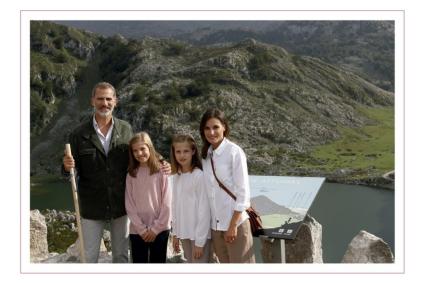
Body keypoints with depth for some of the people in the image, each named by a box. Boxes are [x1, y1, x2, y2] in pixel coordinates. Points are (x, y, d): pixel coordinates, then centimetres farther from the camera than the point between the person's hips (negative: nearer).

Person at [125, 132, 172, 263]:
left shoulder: (162, 172, -4)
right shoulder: (131, 175, 3)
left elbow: (167, 204, -5)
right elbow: (129, 205, -1)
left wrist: (156, 228, -9)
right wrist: (142, 229, -8)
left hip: (160, 230, -2)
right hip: (137, 231, 2)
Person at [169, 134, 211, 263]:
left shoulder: (199, 176, -14)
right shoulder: (176, 177, 5)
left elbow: (204, 210, -14)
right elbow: (176, 207, 11)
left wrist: (199, 241, -14)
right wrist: (175, 233, 11)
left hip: (199, 234, -6)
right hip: (184, 233, 6)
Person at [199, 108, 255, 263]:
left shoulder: (235, 152, -12)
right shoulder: (205, 155, 6)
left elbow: (243, 192, -13)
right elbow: (209, 191, 8)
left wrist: (233, 225, -13)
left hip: (235, 222, -6)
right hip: (215, 224, 6)